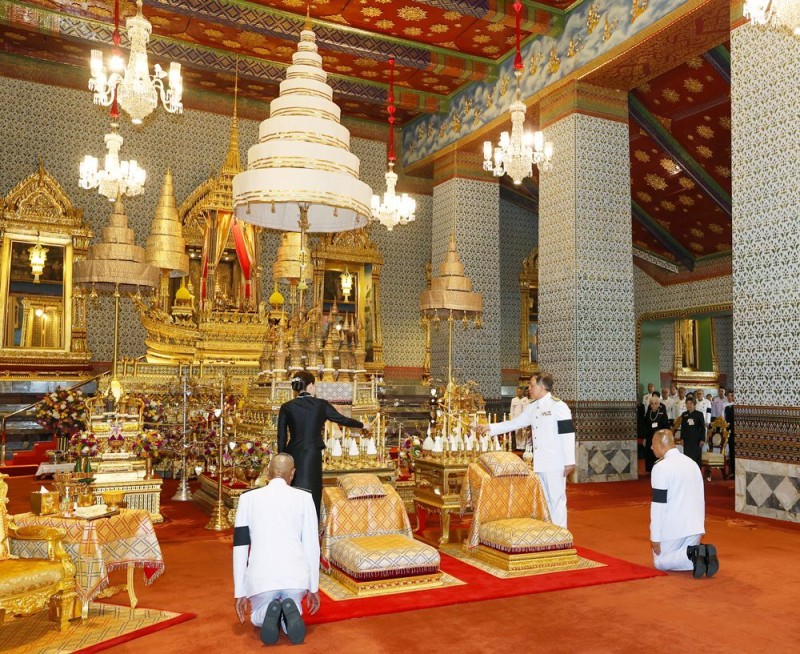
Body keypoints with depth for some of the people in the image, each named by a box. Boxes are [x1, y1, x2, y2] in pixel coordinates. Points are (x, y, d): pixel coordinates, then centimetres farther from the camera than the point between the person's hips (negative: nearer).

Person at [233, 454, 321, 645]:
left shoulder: (248, 498, 10)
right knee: (294, 603, 31)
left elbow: (240, 547, 8)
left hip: (261, 575, 0)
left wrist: (239, 592, 14)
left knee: (257, 616, 30)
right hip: (296, 574, 0)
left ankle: (269, 612, -6)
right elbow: (311, 544, 6)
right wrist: (313, 588, 14)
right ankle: (291, 610, -5)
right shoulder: (304, 497, 7)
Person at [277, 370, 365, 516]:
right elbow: (343, 420, 10)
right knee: (312, 496, 3)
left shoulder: (286, 407, 3)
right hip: (312, 456, -3)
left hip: (293, 456, 3)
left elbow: (281, 437, 5)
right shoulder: (321, 405, -2)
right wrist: (362, 425, 27)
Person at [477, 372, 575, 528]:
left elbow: (568, 434, -14)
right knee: (544, 499, 13)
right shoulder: (533, 407, 14)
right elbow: (515, 423, 20)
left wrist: (569, 461, -16)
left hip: (555, 464, -8)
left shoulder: (558, 406, -11)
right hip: (540, 463, 8)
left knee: (557, 498, -2)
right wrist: (490, 427, 17)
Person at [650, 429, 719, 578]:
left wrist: (655, 537, -10)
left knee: (660, 562, 9)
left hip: (673, 527, -7)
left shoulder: (661, 467, -12)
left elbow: (658, 504, -15)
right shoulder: (691, 463, 12)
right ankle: (704, 553, -9)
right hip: (695, 526, 7)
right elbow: (700, 498, 17)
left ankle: (691, 554, -16)